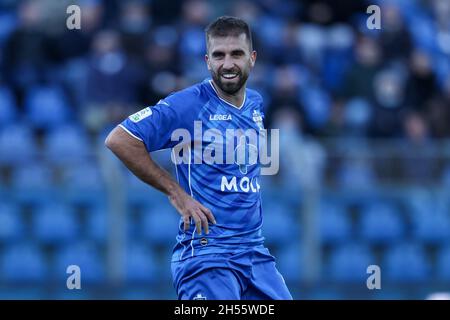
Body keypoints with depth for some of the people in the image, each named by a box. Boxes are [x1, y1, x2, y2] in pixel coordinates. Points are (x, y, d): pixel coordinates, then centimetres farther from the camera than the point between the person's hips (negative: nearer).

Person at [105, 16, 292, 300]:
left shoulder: (256, 104, 12)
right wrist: (175, 192, -14)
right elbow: (118, 139, -15)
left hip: (255, 250, 7)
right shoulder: (188, 104, -10)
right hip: (206, 252, -7)